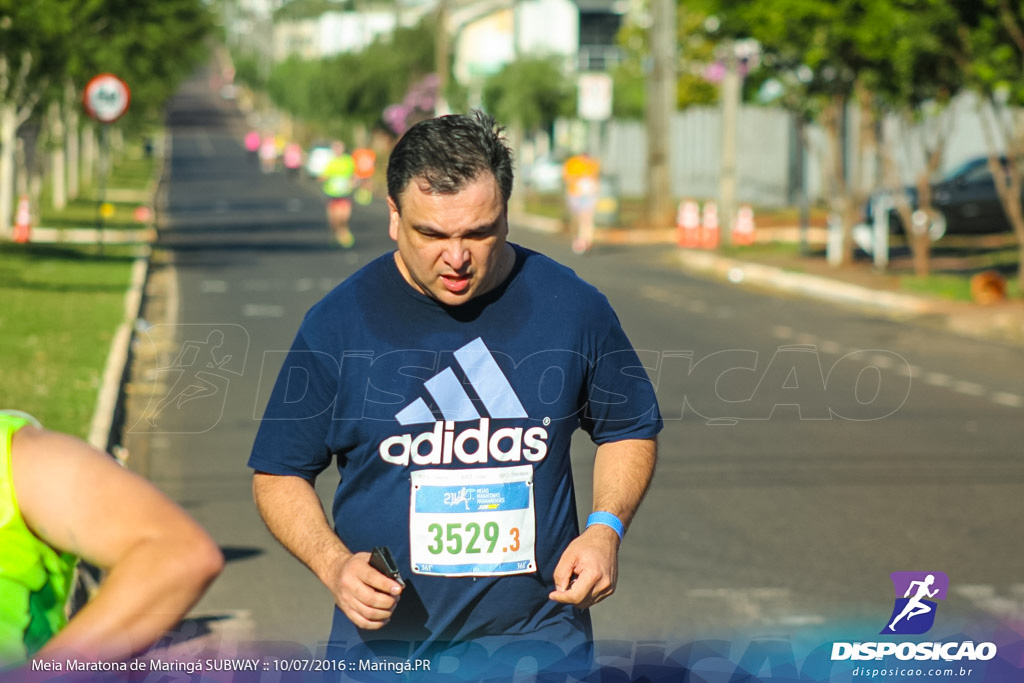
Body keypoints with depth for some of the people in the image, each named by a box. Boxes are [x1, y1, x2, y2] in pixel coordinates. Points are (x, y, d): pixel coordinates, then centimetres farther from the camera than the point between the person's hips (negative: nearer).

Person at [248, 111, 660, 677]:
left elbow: (631, 430, 12)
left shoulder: (572, 307, -4)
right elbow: (278, 475, 2)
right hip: (382, 642, 0)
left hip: (538, 638, 0)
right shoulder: (336, 323, -7)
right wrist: (333, 563, -14)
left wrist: (606, 529, -5)